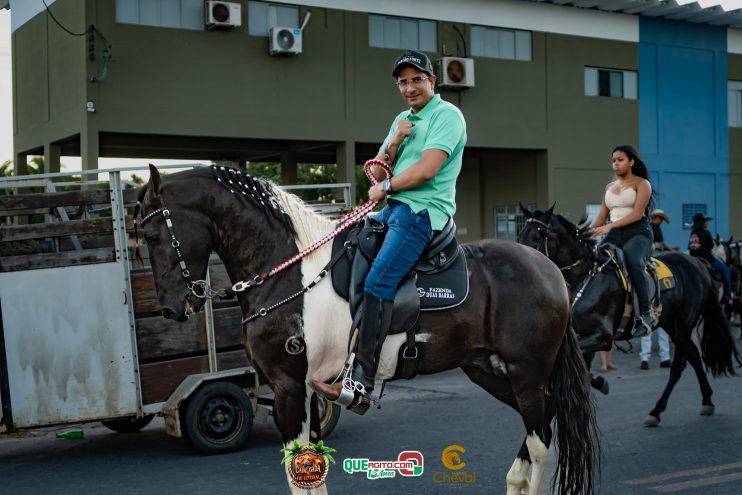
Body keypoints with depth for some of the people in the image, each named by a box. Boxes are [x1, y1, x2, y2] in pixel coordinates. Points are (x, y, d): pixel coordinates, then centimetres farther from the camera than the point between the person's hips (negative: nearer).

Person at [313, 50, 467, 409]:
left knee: (377, 283, -22)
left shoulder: (447, 115, -4)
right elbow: (377, 174, 17)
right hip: (392, 208, 9)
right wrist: (394, 143, -1)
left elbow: (426, 170, -17)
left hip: (424, 210, -9)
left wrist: (385, 187, -3)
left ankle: (362, 381, -25)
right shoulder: (402, 121, 22)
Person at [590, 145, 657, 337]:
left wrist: (609, 226, -22)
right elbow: (602, 216, 18)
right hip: (615, 234, 6)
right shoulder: (609, 187, 21)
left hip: (638, 232, -6)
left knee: (633, 262, -36)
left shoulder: (641, 184, 3)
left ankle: (646, 314, -30)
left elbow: (637, 214, -11)